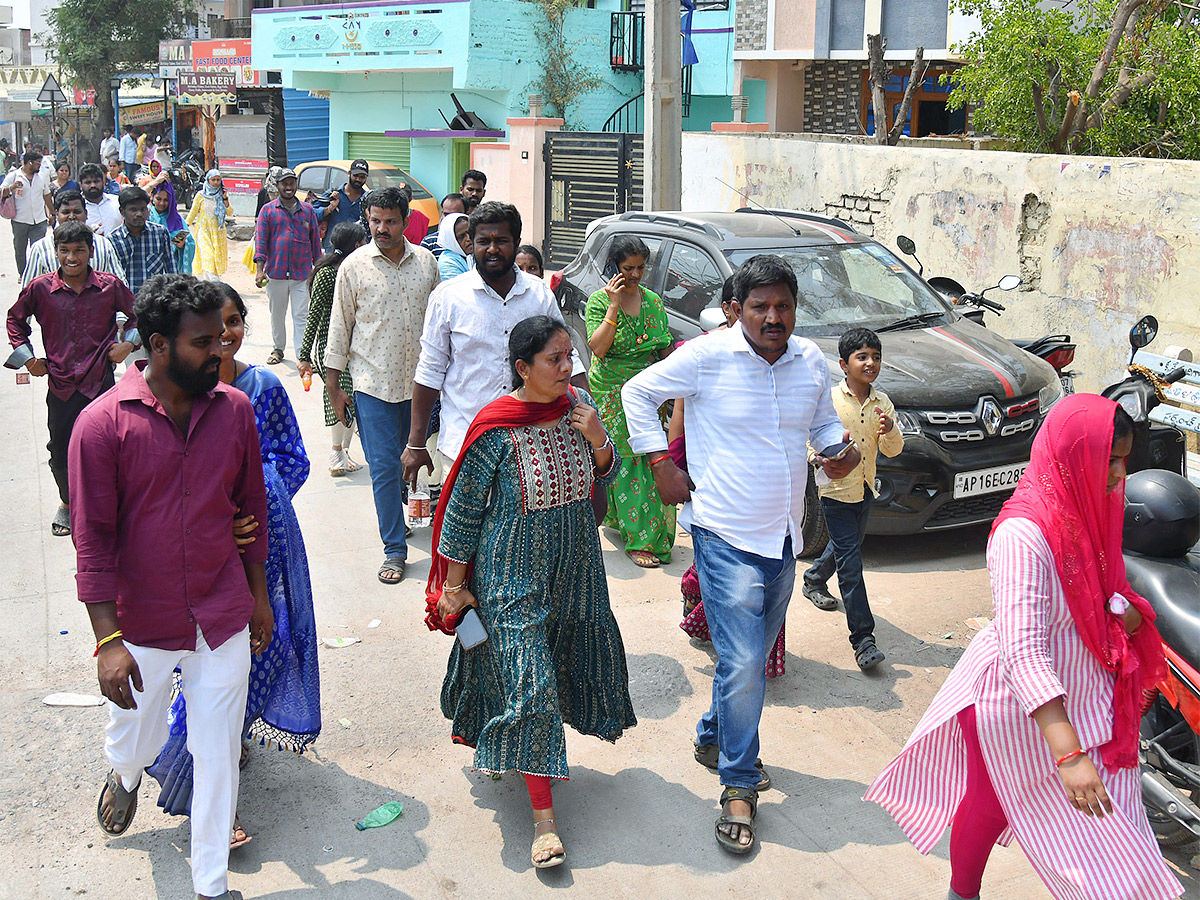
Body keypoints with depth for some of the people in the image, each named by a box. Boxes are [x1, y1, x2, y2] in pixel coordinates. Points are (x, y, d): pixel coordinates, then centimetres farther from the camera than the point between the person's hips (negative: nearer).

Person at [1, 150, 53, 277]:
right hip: (20, 221, -2)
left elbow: (47, 197, 22)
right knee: (20, 250, 10)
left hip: (39, 221, 2)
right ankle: (22, 275, 24)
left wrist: (52, 213, 21)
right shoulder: (13, 176, -1)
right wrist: (12, 187, -24)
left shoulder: (40, 177, 12)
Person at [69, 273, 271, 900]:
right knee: (135, 741, 18)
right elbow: (92, 538, -12)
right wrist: (107, 640, -15)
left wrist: (259, 597, 13)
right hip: (141, 624, -1)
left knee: (217, 753, 9)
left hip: (223, 618, 2)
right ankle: (123, 777, 57)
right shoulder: (103, 422, -14)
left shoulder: (235, 409, -4)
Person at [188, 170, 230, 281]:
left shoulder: (222, 195, 9)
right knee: (207, 256, -16)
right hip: (204, 229, -3)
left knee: (218, 257, 2)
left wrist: (225, 198, -8)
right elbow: (193, 212, 7)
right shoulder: (201, 195, 1)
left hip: (218, 231, 3)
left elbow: (229, 212, 0)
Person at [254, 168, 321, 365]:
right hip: (276, 273, 0)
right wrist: (259, 269, -8)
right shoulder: (268, 210, 4)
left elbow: (315, 240, 13)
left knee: (301, 316, -3)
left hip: (302, 273, 0)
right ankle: (278, 349, 27)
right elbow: (261, 240, 0)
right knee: (277, 315, 12)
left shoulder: (308, 210, 9)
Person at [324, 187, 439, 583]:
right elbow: (340, 326, 1)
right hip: (373, 382, -3)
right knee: (384, 466, -3)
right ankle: (394, 550, 4)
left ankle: (398, 508, 37)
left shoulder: (426, 262, 5)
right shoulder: (355, 265, -3)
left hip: (419, 381, 3)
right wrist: (333, 386, 0)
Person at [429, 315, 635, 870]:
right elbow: (463, 508, -10)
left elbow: (604, 477, 8)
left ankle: (536, 754, 45)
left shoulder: (578, 405, -4)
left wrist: (597, 440, -13)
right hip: (512, 573, -6)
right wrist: (454, 585, -6)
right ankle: (543, 816, 2)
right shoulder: (496, 430, -19)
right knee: (526, 681, -5)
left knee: (563, 662, 17)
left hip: (576, 565, 6)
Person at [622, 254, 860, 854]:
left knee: (755, 655, 17)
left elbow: (823, 422, 19)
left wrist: (839, 450, -4)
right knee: (742, 662, -9)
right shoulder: (706, 357, -12)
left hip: (785, 535, 6)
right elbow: (638, 393, -1)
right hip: (727, 535, -6)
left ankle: (715, 738, 40)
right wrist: (661, 463, -6)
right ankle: (739, 785, 6)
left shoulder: (811, 362, 4)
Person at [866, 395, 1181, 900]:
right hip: (1021, 709, -7)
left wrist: (1125, 608, -7)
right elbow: (1023, 654, -34)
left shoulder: (1091, 510, 0)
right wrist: (1069, 754, -41)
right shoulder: (1024, 533, -28)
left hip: (1077, 697, 8)